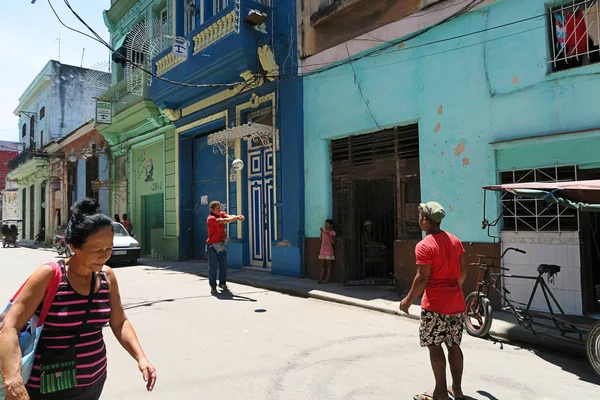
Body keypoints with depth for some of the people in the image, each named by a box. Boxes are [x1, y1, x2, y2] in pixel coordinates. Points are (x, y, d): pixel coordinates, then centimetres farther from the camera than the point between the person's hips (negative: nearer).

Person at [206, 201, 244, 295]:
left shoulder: (221, 214, 4)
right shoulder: (211, 218, -16)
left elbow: (228, 216, -16)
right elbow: (223, 221, -30)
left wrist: (237, 217, -38)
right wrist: (236, 218, -38)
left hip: (221, 245, 6)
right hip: (212, 246, -6)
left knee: (223, 266, 11)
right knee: (213, 267, -1)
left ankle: (222, 283, 26)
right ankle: (213, 286, 8)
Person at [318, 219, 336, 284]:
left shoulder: (332, 232, -5)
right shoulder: (324, 232, 12)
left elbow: (333, 242, -13)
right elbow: (321, 241, 14)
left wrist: (328, 235, -21)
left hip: (329, 251, -6)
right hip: (323, 251, 6)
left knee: (328, 265, 0)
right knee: (322, 265, 7)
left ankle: (327, 279, 2)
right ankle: (320, 279, 8)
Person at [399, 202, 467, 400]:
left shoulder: (424, 246, -16)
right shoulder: (455, 241, 7)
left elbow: (422, 278, -18)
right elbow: (463, 271, 11)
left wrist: (408, 300, -7)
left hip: (435, 304, -7)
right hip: (456, 302, 7)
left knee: (434, 346, 3)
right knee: (454, 345, 14)